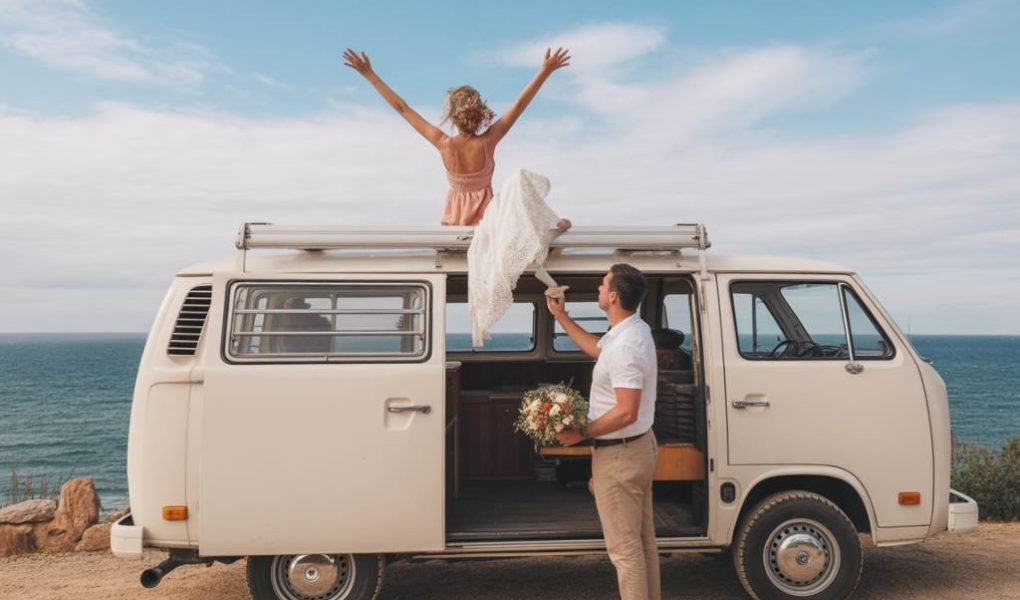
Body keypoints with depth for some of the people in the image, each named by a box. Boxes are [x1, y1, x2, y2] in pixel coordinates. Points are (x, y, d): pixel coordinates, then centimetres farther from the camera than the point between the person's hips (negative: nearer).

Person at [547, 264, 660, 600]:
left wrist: (581, 434, -19)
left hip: (619, 455, -11)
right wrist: (560, 316, 27)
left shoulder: (625, 347, -28)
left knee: (624, 548, 1)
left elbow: (626, 413, -30)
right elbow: (596, 349, 25)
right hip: (639, 446, 11)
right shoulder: (633, 329, 5)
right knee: (643, 539, 20)